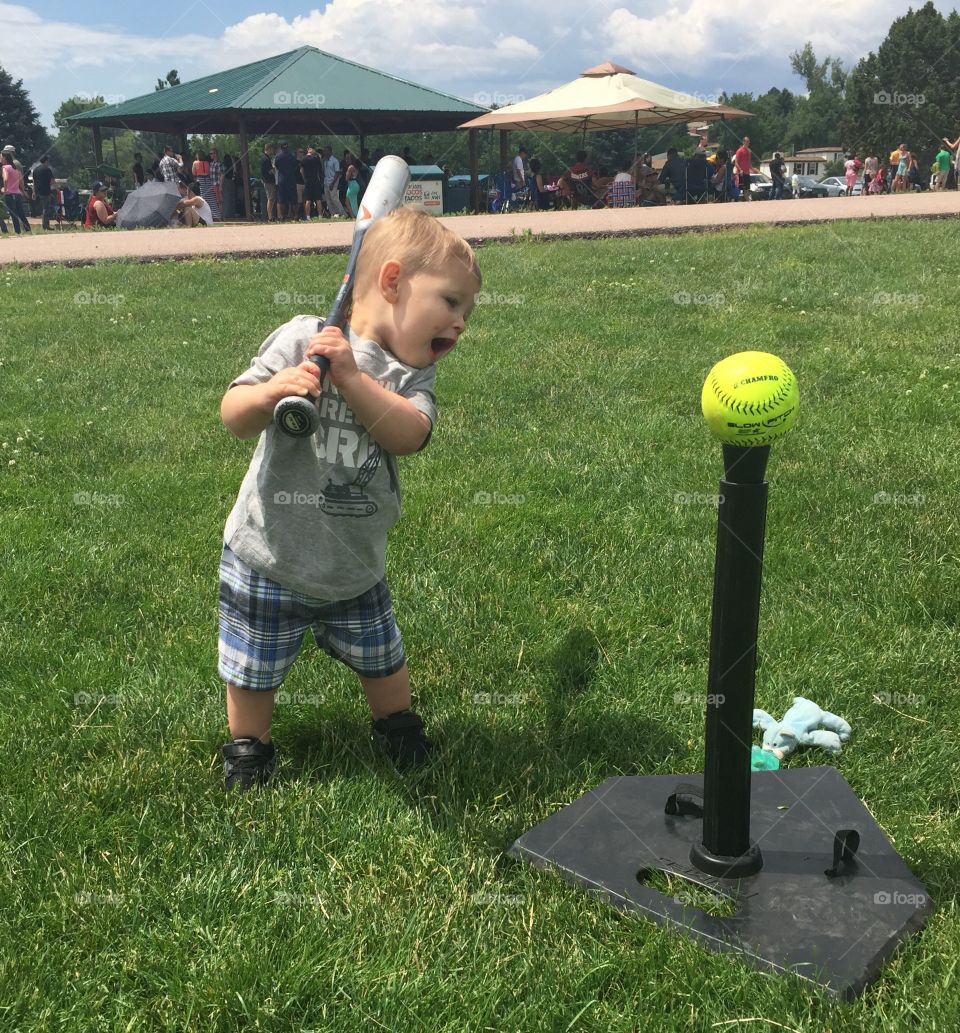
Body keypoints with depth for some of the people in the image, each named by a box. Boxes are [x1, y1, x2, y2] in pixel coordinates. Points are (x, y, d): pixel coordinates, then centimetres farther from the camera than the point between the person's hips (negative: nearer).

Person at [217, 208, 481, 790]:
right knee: (254, 671, 14)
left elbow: (409, 435, -23)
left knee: (382, 662, 19)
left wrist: (350, 377, -32)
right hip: (268, 558, -3)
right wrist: (272, 392, -37)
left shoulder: (413, 373, -2)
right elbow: (233, 417, -15)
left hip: (355, 564, 3)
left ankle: (398, 725, 48)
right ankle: (249, 748, 40)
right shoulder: (303, 338, -13)